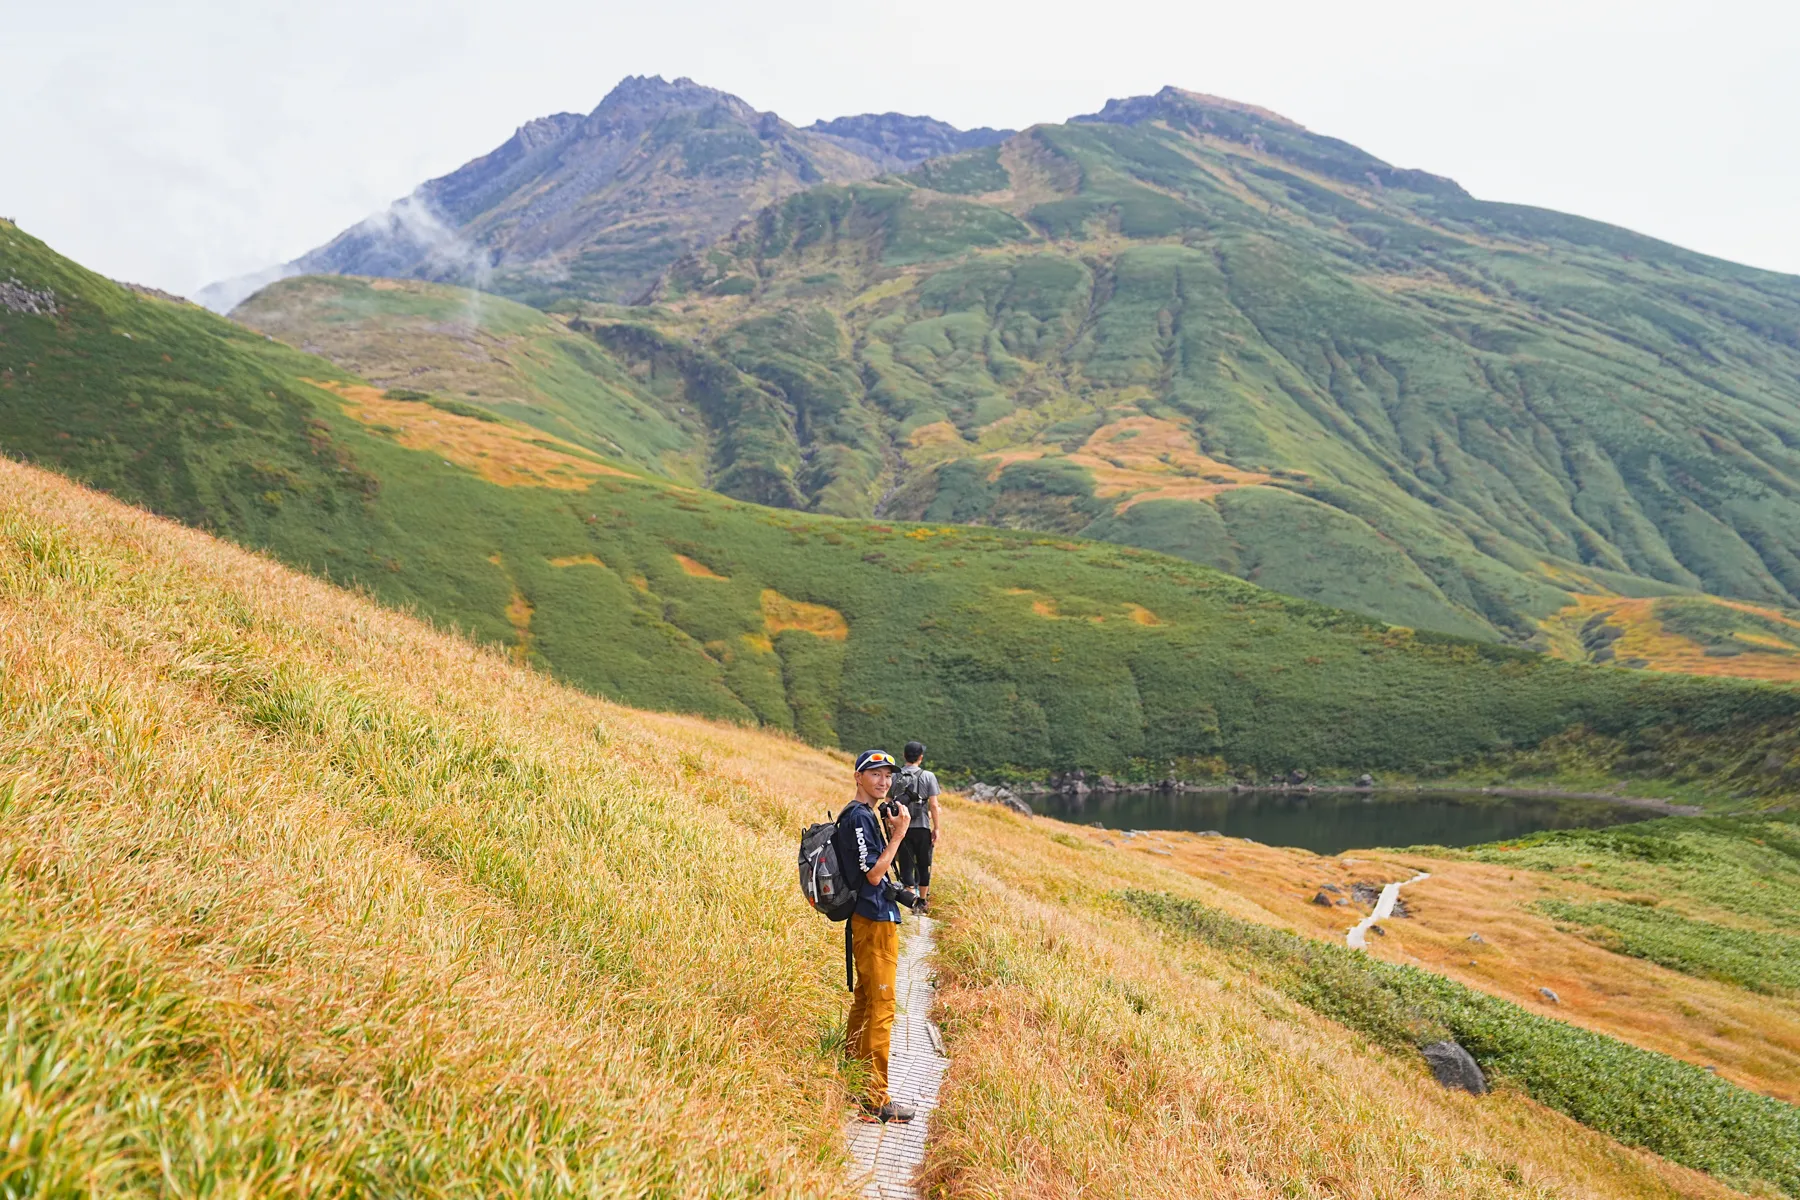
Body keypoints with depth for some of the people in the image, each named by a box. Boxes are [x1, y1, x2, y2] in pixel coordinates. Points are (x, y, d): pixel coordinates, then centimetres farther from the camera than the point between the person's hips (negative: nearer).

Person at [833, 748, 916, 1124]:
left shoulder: (867, 815, 15)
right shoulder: (860, 817, -16)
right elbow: (873, 874, -21)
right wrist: (899, 834, -20)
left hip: (872, 920, 11)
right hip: (874, 921, -11)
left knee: (865, 1001, 17)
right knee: (882, 1007, -6)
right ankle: (876, 1100, -2)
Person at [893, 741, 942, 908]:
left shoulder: (894, 776, 1)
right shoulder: (928, 776, -6)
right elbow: (933, 805, -8)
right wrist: (936, 828, -1)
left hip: (901, 828, 1)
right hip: (922, 827, -1)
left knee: (906, 866, 5)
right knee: (923, 865, 14)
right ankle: (922, 900, 24)